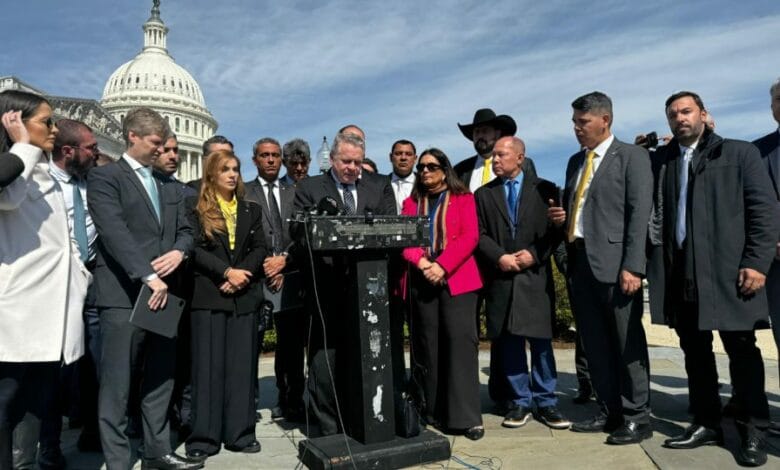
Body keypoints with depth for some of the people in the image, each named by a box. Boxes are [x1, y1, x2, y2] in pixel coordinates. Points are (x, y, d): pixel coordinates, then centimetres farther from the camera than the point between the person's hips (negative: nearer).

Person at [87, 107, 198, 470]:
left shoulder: (168, 187, 19)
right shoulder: (104, 177, -2)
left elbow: (185, 230, 17)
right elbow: (115, 233, -15)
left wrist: (178, 251, -6)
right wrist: (148, 277, -23)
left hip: (163, 293, 7)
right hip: (124, 295, -6)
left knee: (160, 380, 12)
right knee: (117, 385, 0)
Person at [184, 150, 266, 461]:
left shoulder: (251, 210, 14)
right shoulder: (196, 208, 4)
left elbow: (259, 249, 5)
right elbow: (195, 248, -7)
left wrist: (241, 276, -11)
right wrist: (227, 272, -17)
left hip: (244, 296, 3)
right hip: (209, 295, -3)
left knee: (242, 364, 4)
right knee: (208, 365, -1)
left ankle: (240, 433, 12)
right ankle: (204, 437, 8)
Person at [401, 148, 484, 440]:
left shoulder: (463, 198, 7)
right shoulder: (411, 202, 17)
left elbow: (470, 237, -5)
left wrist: (443, 267, -16)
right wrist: (422, 263, -13)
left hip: (456, 278, -3)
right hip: (422, 280, 3)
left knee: (460, 341, -8)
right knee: (429, 345, 6)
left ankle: (466, 416, -3)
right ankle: (434, 411, 15)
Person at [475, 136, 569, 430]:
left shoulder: (544, 189, 7)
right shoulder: (483, 194, 11)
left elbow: (555, 229, 2)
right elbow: (479, 234, 5)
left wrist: (534, 254, -11)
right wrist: (499, 257, -9)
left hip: (535, 275, -1)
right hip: (500, 277, 2)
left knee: (541, 340, 3)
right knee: (509, 342, 5)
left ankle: (545, 402, 15)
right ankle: (521, 402, 17)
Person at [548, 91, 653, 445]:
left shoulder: (632, 156, 0)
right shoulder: (575, 161, 19)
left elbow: (640, 213, -9)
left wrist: (632, 266, -18)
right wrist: (559, 216, 2)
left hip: (613, 262, -6)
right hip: (580, 262, 7)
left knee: (627, 342, 1)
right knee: (595, 343, 11)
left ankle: (637, 417, 13)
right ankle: (610, 412, 23)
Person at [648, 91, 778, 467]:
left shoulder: (739, 153, 4)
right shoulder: (661, 160, 14)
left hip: (727, 271, -3)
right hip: (680, 273, 4)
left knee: (741, 351, 4)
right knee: (694, 351, 11)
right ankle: (706, 424, 23)